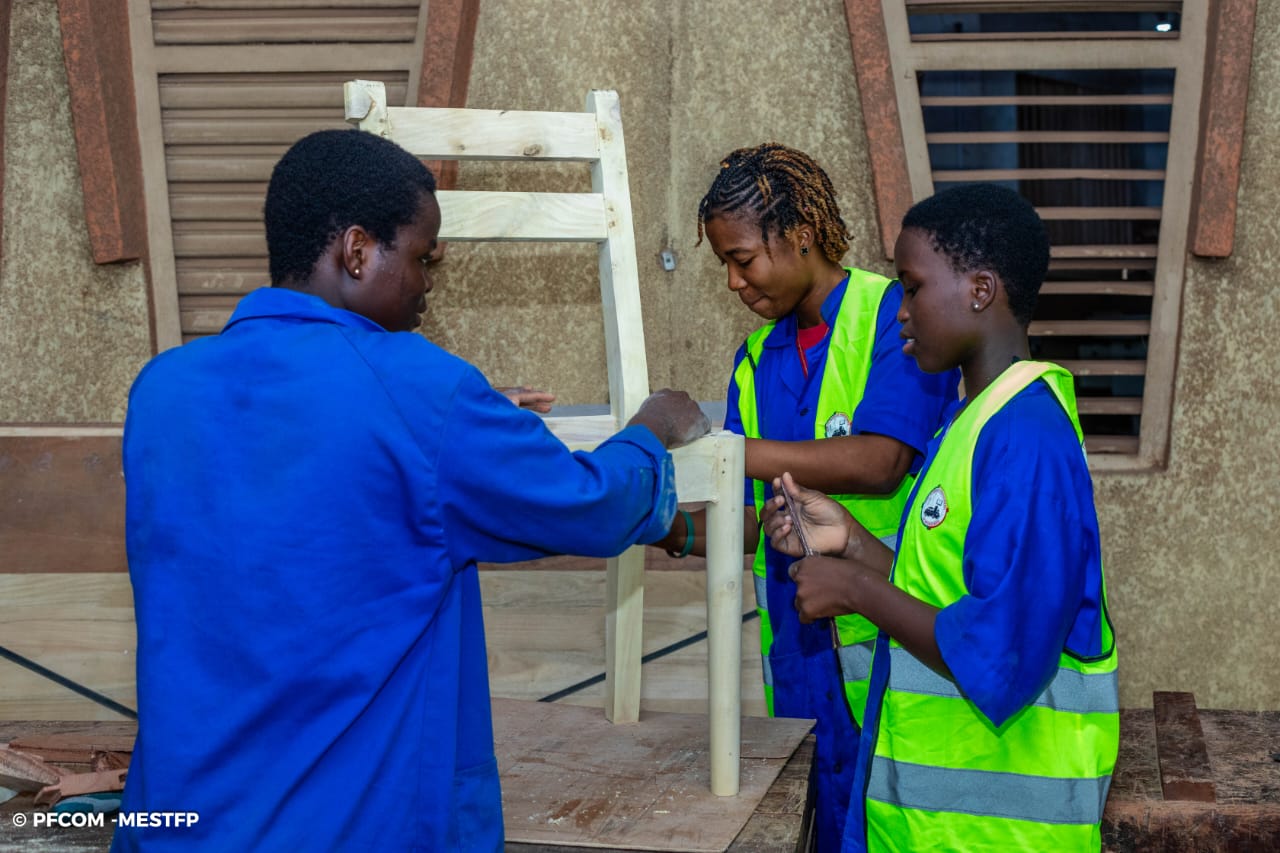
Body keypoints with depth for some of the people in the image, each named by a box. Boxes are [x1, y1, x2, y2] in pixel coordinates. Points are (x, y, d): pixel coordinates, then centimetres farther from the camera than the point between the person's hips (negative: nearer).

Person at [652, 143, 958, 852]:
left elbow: (880, 462, -22)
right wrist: (680, 531, -9)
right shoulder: (756, 358, 12)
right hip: (799, 652, 6)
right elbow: (756, 520, 11)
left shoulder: (897, 314, -7)